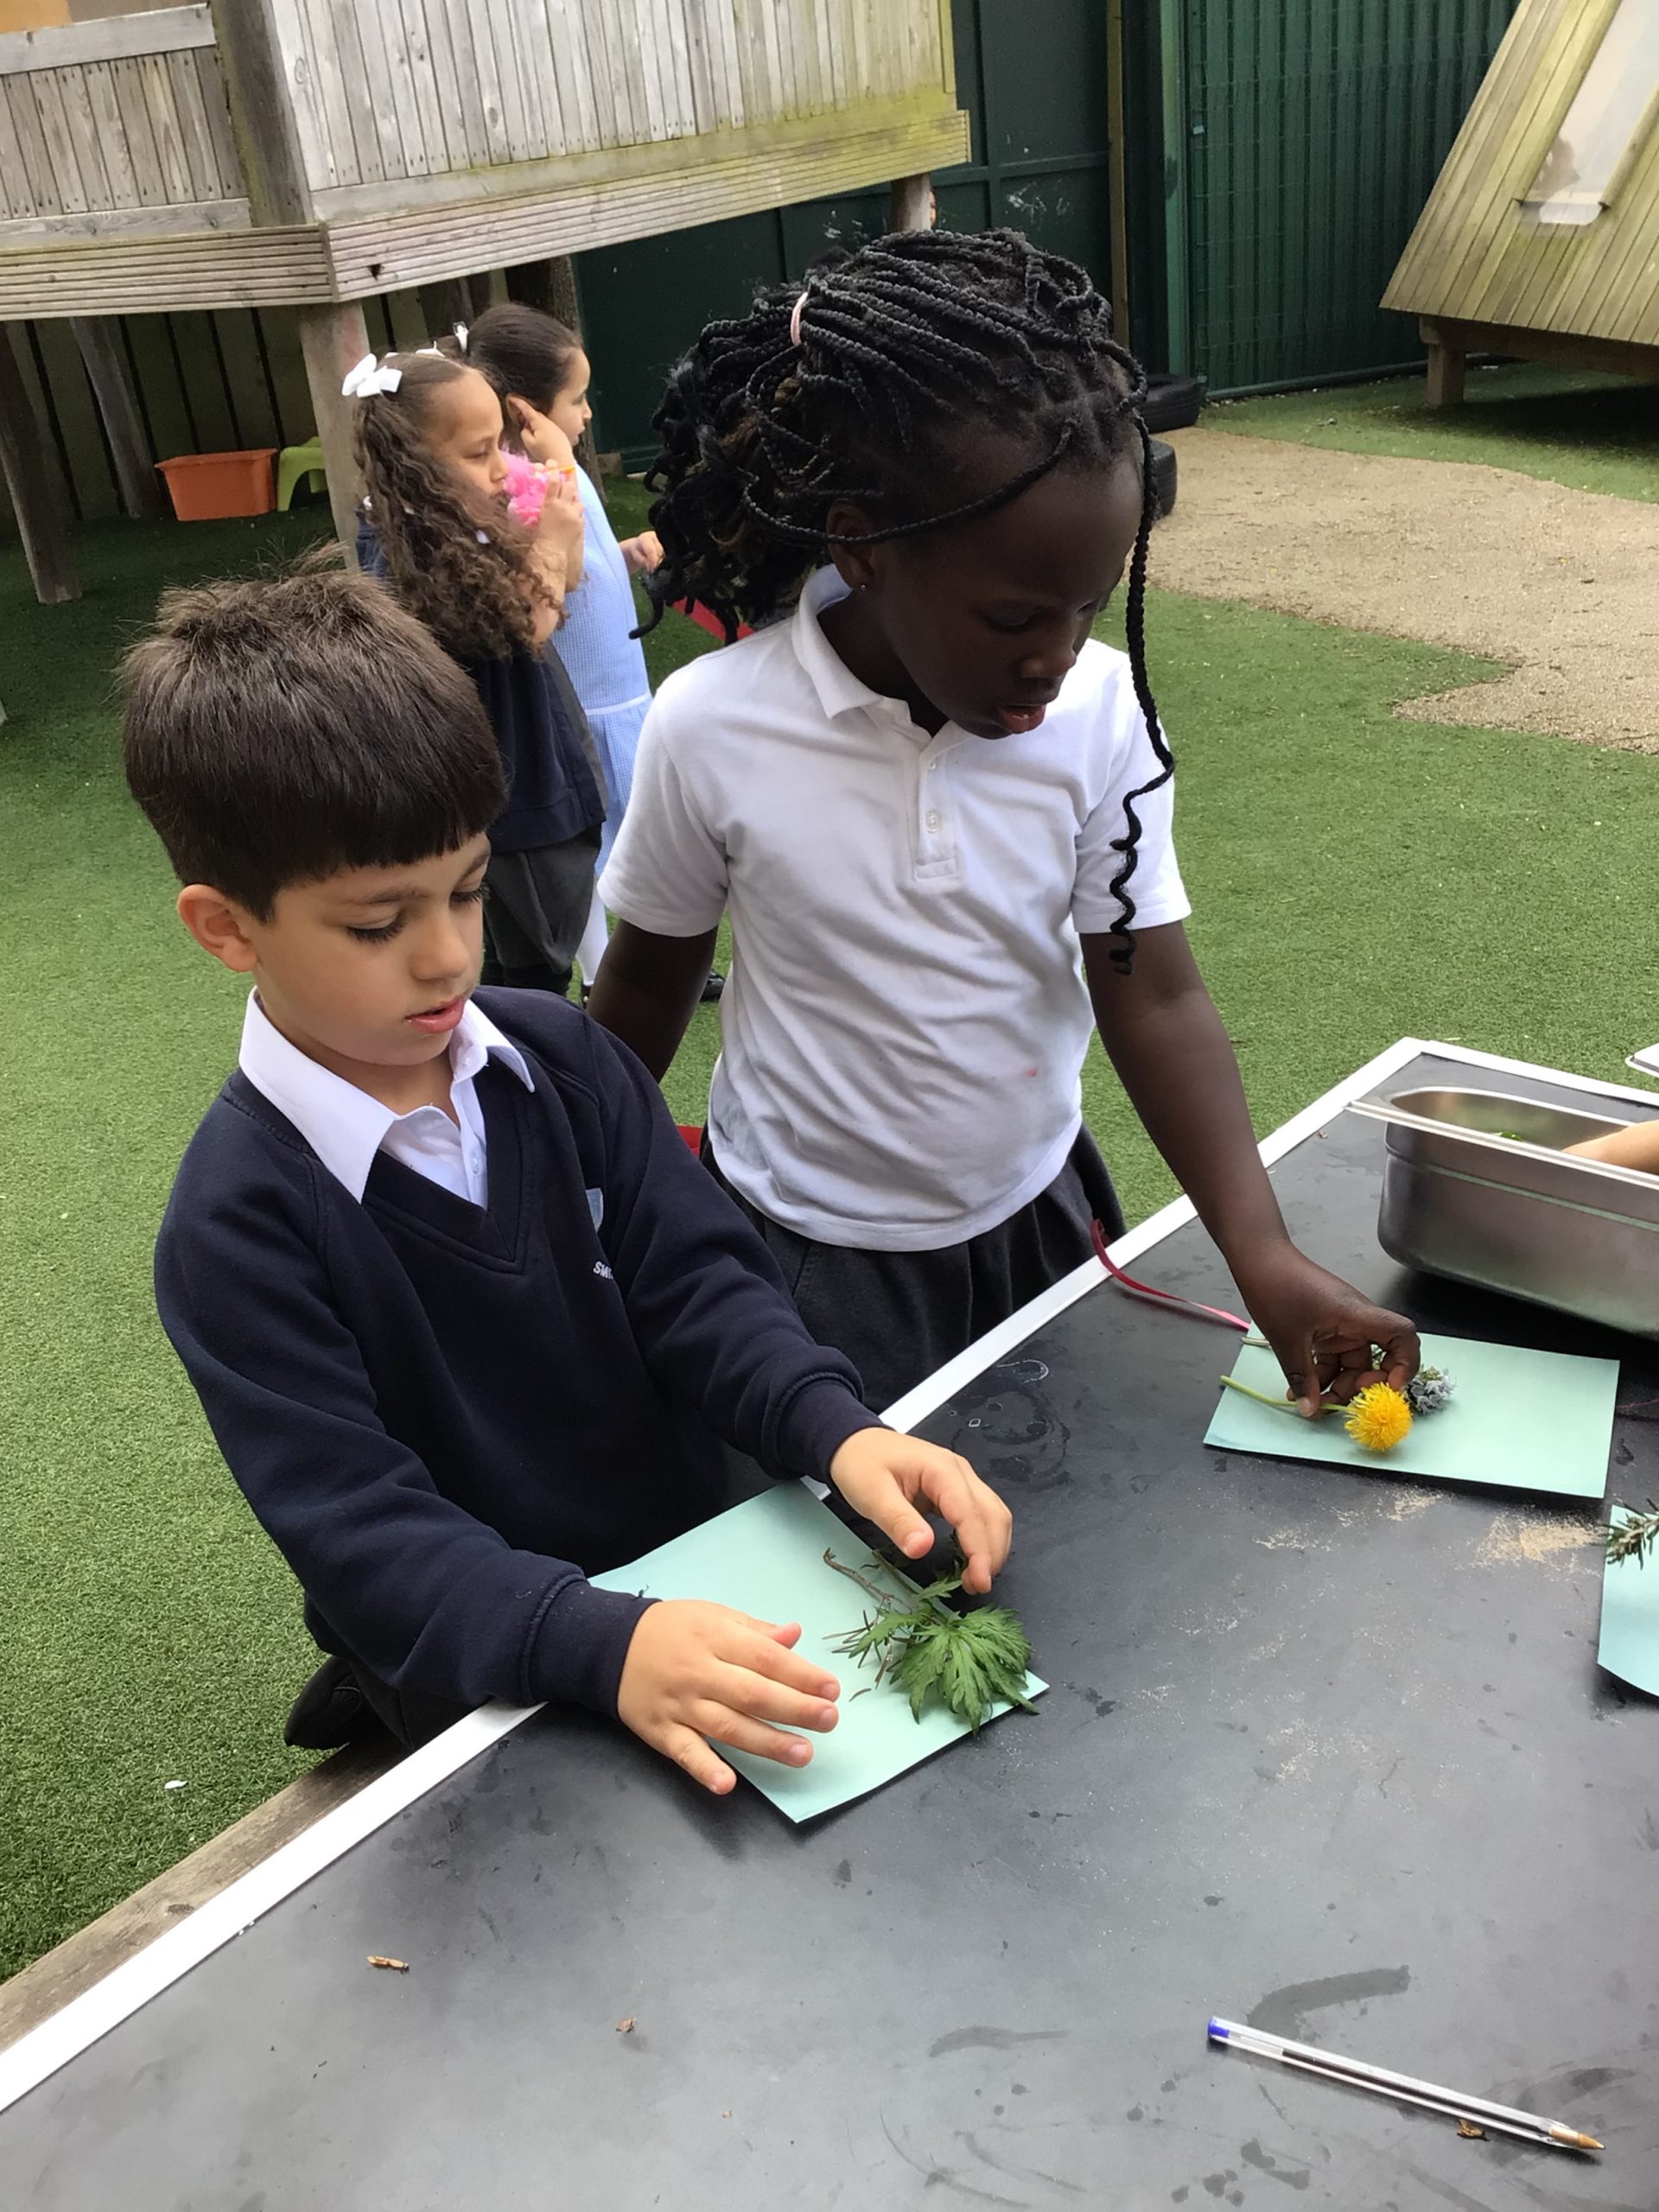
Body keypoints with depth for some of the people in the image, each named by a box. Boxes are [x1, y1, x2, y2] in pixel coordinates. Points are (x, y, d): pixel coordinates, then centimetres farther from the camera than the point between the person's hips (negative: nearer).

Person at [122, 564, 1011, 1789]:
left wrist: (838, 1430, -24)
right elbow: (361, 1531, -21)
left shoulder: (563, 1057, -3)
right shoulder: (237, 1226, -16)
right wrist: (609, 1645, -36)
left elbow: (698, 1276, -5)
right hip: (494, 1680, -4)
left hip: (700, 1573, 4)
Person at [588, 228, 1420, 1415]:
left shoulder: (1103, 711, -15)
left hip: (1037, 1208, 3)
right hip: (813, 1254, -2)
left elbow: (1154, 995, -13)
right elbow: (647, 987, -5)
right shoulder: (711, 731, -20)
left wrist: (1265, 1255, -23)